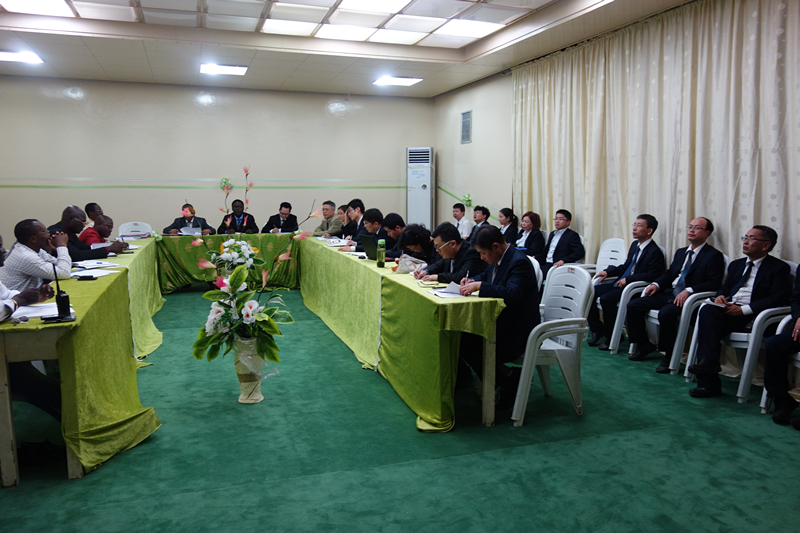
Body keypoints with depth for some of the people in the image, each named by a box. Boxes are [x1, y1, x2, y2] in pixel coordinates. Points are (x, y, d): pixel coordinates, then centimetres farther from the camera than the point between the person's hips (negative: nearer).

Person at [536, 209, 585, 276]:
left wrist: (563, 261, -24)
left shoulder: (572, 235, 0)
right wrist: (535, 258, 8)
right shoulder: (552, 234, 25)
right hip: (547, 264, 7)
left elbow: (580, 252, -12)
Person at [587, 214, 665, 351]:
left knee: (606, 298, -29)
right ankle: (597, 329, 5)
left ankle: (612, 336, -12)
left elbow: (652, 276, -19)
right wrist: (607, 272, 9)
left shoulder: (655, 252, -12)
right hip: (620, 283, 9)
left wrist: (627, 279, -21)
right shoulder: (635, 245, 16)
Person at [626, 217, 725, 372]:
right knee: (633, 305, -7)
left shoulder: (714, 255, -1)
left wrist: (689, 290, -23)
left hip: (689, 298, -8)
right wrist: (656, 284, 2)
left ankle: (669, 356, -17)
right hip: (668, 294, 8)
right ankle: (643, 345, 8)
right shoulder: (681, 252, 22)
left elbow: (714, 283, -12)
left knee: (665, 313, -36)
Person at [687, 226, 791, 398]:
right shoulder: (736, 265, 25)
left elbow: (779, 298, -8)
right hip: (728, 310, 5)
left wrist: (743, 309, -17)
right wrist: (720, 296, 1)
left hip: (752, 316, -5)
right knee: (707, 310, -29)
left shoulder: (779, 268, 4)